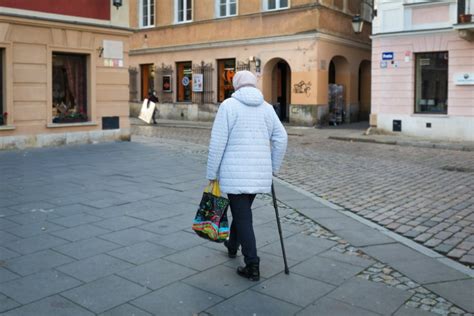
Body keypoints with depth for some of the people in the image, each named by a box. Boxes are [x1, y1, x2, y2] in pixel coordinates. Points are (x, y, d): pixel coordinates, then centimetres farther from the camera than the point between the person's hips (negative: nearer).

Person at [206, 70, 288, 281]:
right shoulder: (266, 107, 6)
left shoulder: (229, 105, -7)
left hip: (235, 173, -5)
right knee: (242, 209, 24)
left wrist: (212, 173, -3)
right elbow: (281, 138, 3)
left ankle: (252, 267, 0)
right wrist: (273, 167, 14)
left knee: (242, 217, 0)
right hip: (259, 173, 5)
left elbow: (218, 142, -10)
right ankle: (232, 246, 45)